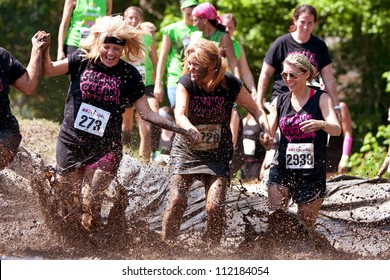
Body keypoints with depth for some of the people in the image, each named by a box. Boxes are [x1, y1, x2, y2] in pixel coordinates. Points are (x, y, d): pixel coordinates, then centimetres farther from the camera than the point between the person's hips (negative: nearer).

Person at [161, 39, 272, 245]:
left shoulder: (230, 85, -13)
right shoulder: (186, 83, -14)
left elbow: (255, 109, 0)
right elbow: (180, 114, -30)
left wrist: (266, 130, -20)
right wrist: (190, 130, -52)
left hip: (217, 154, 0)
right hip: (186, 150, 0)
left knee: (215, 207, -14)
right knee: (176, 202, -13)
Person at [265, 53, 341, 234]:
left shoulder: (320, 98, -1)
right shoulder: (279, 101, 9)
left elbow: (337, 130, -15)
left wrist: (321, 124, -36)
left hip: (311, 173, -3)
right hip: (282, 170, 3)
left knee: (306, 228, 3)